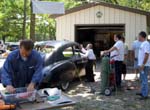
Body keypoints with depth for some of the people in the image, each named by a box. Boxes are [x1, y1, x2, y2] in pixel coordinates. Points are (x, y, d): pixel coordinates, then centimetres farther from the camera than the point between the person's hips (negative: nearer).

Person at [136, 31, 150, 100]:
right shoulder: (143, 43, 16)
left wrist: (143, 64, -24)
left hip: (144, 65, -10)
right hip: (142, 65, 10)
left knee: (144, 79, -7)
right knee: (142, 79, 17)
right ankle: (143, 92, 27)